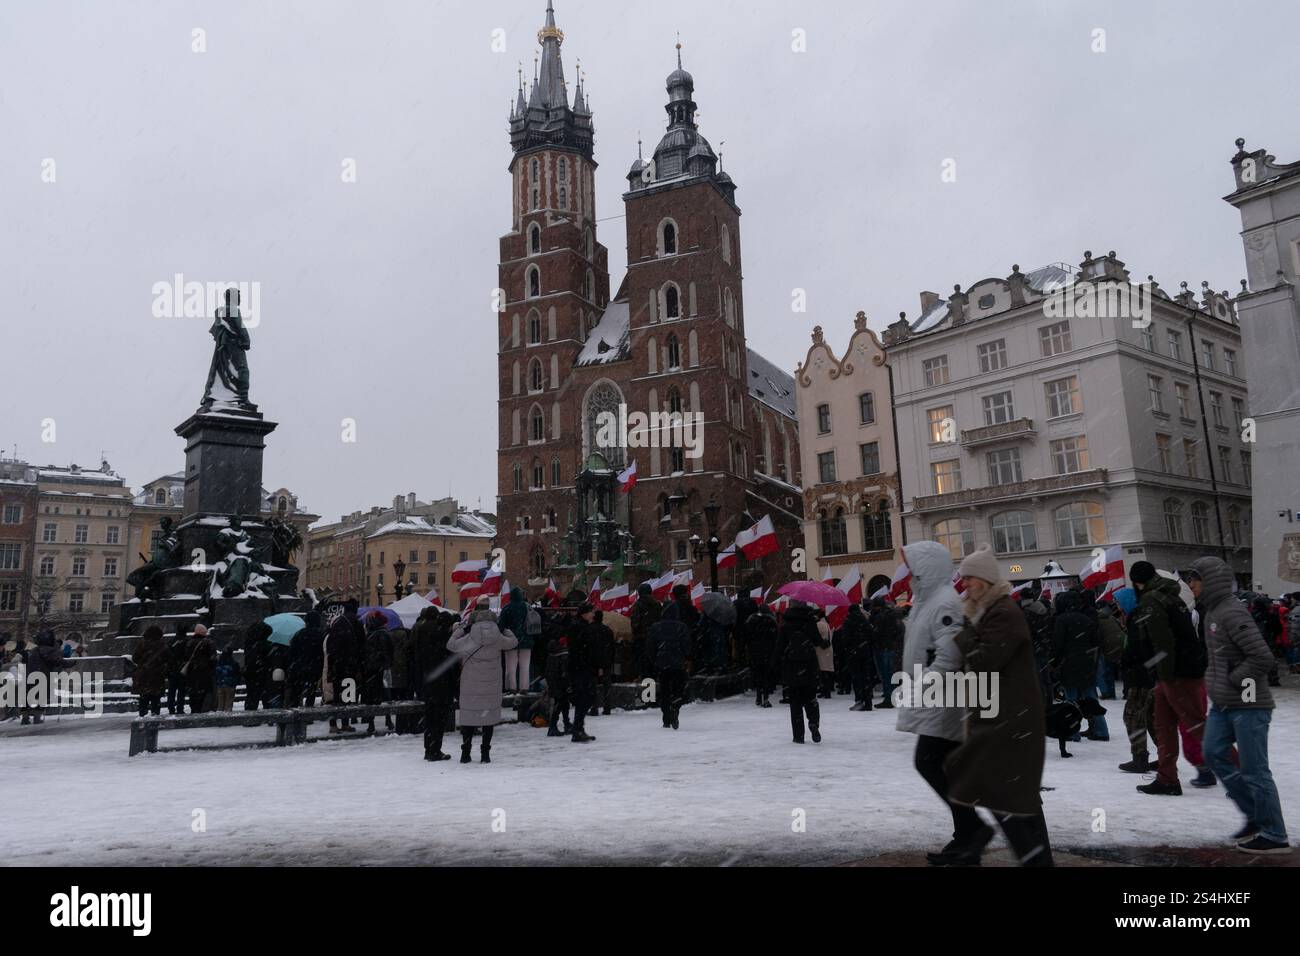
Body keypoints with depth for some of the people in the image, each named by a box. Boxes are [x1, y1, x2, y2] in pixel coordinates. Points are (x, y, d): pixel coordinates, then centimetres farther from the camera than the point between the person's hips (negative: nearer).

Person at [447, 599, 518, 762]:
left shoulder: (469, 639, -11)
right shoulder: (498, 639, -8)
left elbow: (451, 645, 2)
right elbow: (513, 642, 11)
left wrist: (460, 629, 12)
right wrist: (506, 630, 28)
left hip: (471, 685, -1)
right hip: (492, 686, 1)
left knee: (469, 716, 9)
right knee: (489, 716, 9)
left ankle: (465, 753, 12)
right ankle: (485, 753, 10)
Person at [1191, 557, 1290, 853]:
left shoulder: (1231, 613, -20)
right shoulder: (1211, 611, 10)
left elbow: (1263, 657, -25)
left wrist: (1233, 681, -16)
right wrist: (1216, 680, 11)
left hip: (1248, 705, -9)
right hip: (1223, 704, 9)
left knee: (1254, 770, -1)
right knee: (1214, 753, 9)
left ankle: (1274, 836, 12)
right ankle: (1255, 815, 21)